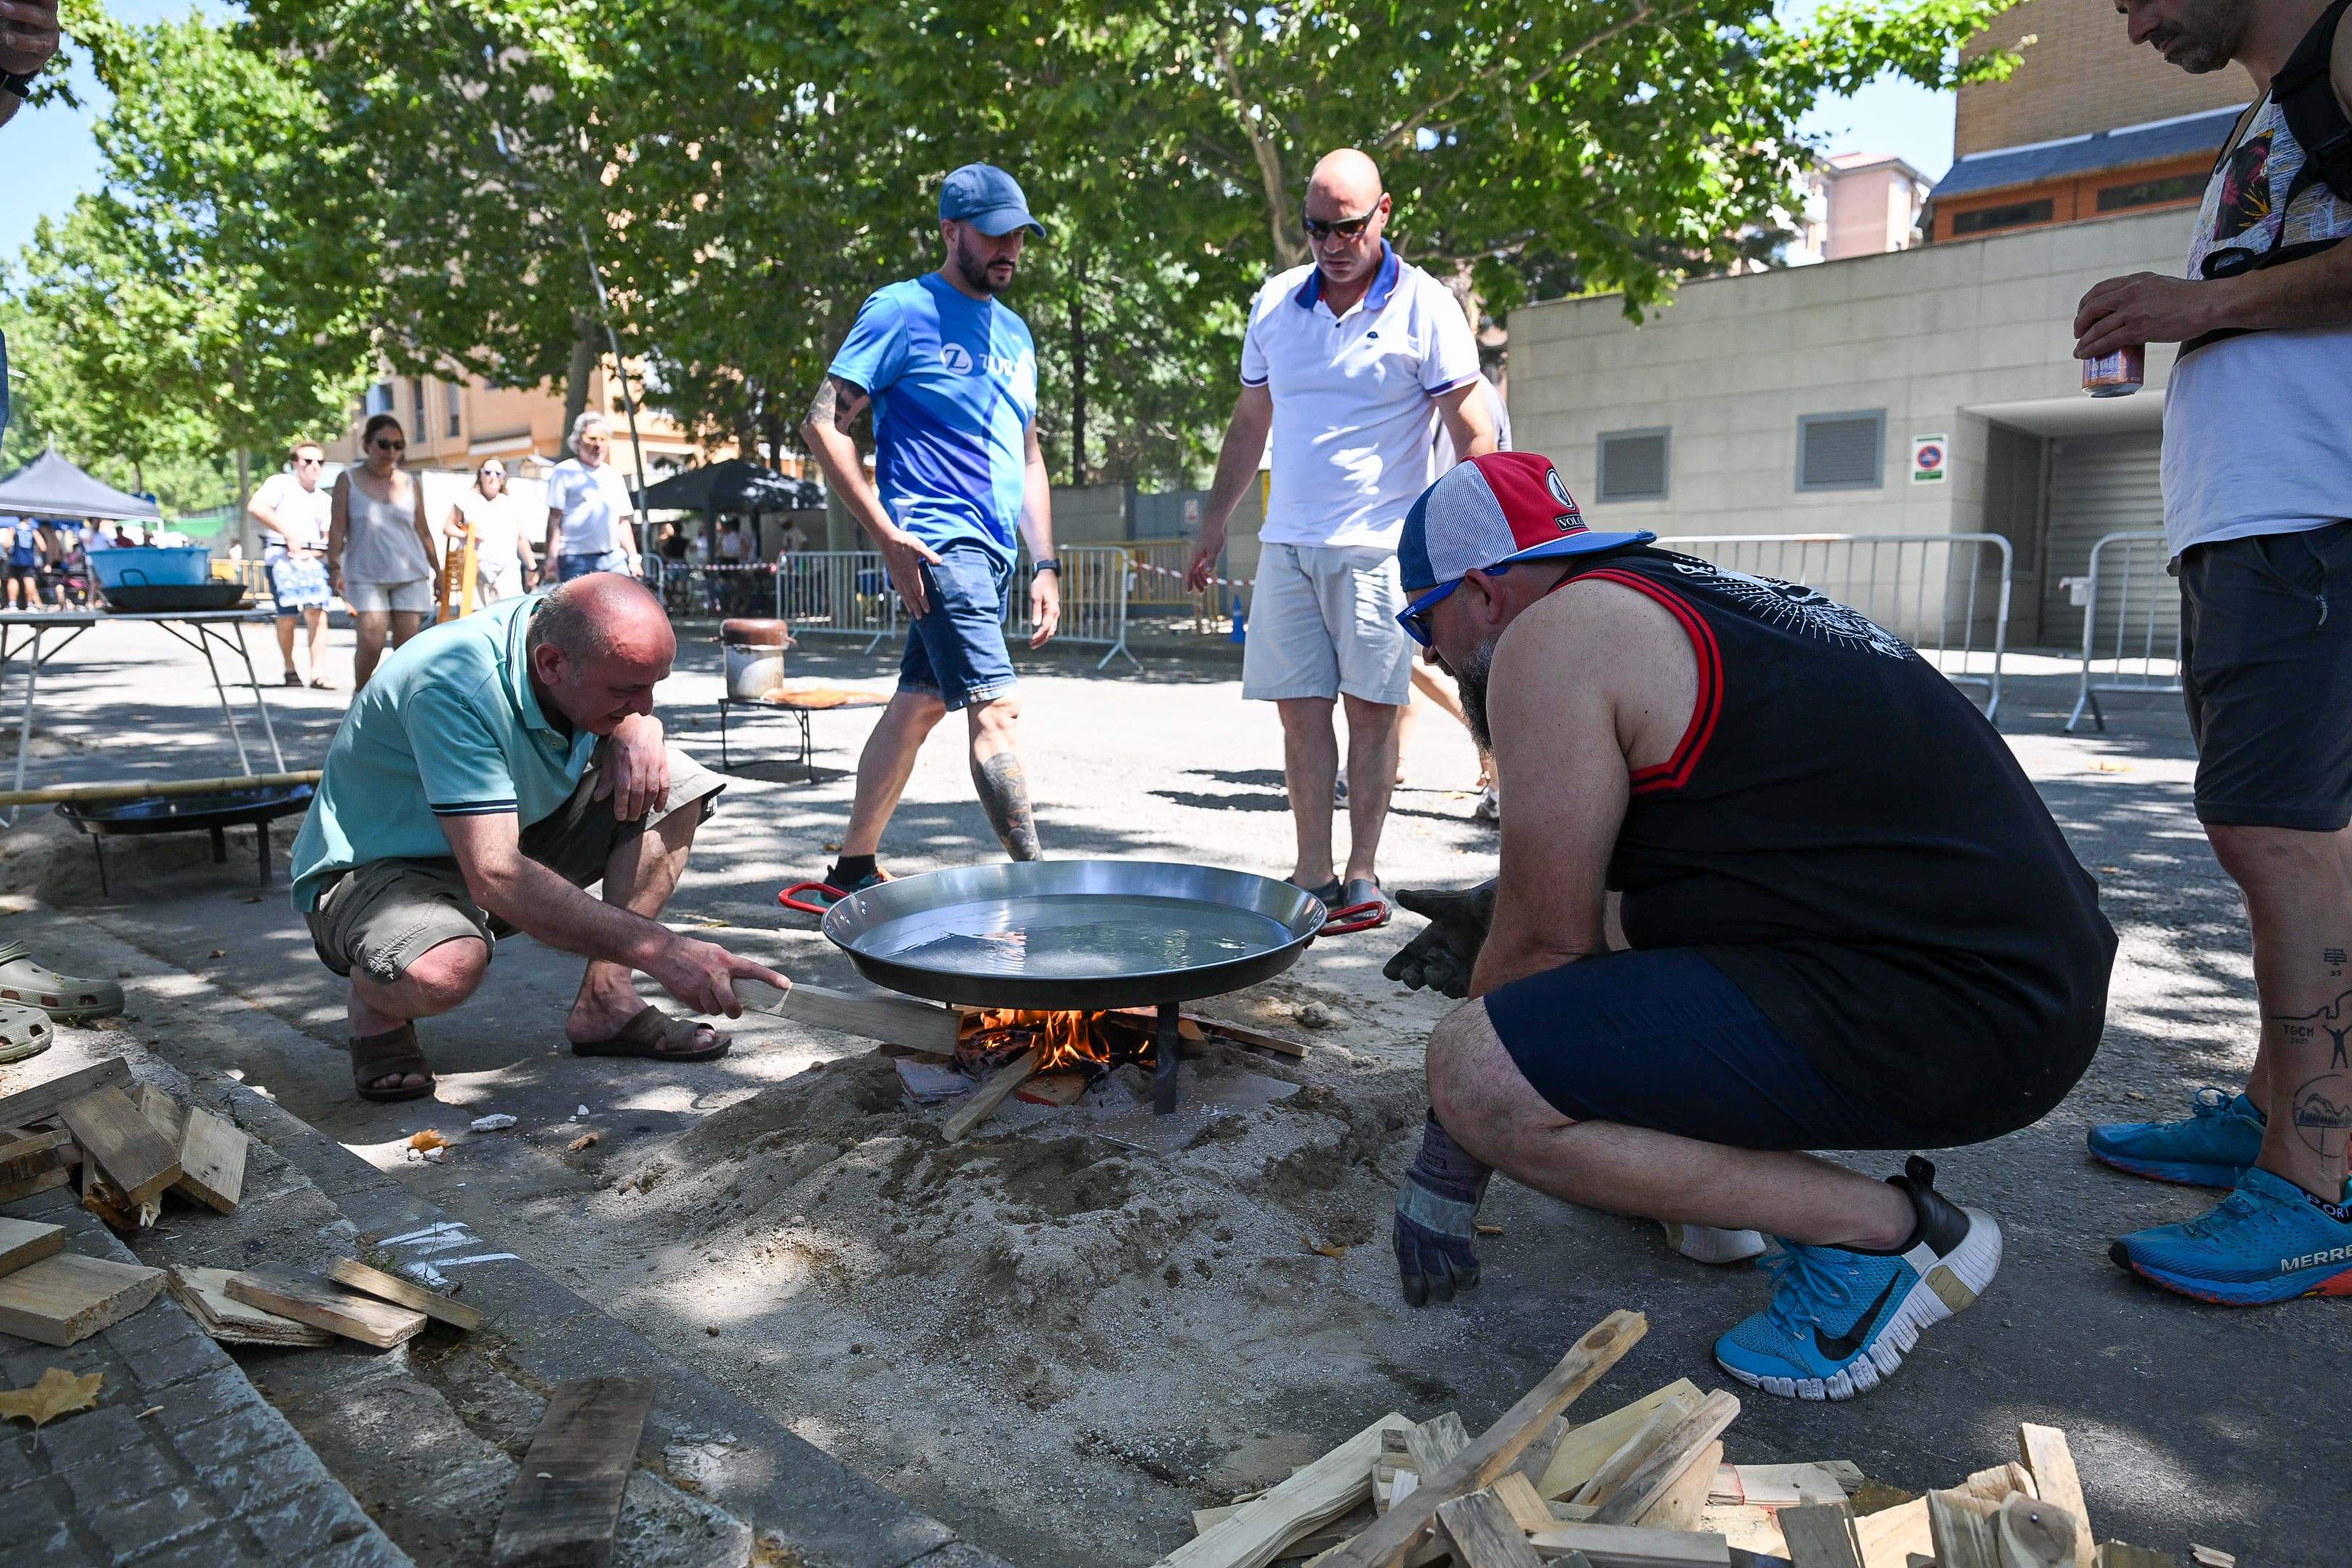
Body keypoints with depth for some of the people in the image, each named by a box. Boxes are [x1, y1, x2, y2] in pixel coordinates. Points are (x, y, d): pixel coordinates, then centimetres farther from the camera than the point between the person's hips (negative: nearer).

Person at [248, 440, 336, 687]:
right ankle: (290, 669, 12)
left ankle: (318, 673, -14)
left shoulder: (325, 499, 22)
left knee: (317, 612, -11)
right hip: (283, 555, -4)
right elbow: (256, 507, -11)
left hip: (314, 558, 4)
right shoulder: (280, 483, 4)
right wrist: (289, 534, -13)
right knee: (287, 615, -4)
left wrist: (315, 552, 4)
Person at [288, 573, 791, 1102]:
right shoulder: (452, 685, -33)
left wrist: (638, 730, -17)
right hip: (375, 869, -7)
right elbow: (495, 877, -40)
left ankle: (604, 1003, -8)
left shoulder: (562, 627, -13)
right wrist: (657, 948, -44)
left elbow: (634, 712, 10)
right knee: (444, 969, -41)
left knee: (679, 784, -10)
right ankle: (380, 1003, -2)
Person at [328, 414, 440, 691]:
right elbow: (338, 527, 2)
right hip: (365, 576, -2)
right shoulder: (348, 480, 5)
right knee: (372, 642, -13)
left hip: (411, 575, 2)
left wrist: (438, 571, 13)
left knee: (407, 644, -4)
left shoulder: (411, 484, 11)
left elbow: (423, 531, 15)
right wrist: (334, 567, -8)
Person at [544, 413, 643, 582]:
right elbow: (554, 519, -2)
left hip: (614, 558, 4)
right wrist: (552, 560, -9)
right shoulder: (565, 472, 3)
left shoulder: (614, 476, 19)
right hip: (577, 561, -4)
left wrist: (633, 558, 14)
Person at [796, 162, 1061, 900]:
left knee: (918, 706, 12)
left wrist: (1044, 565, 13)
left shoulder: (1015, 333, 19)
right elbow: (824, 425, -8)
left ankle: (854, 868, 23)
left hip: (991, 552, 8)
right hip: (938, 543, -7)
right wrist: (889, 537, -15)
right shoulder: (902, 311, -3)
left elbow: (1028, 458, 22)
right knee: (996, 710, -16)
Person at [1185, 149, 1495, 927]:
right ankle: (1312, 875, 10)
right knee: (1300, 710, 2)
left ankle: (1363, 874, 9)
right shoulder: (1274, 302, 12)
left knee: (1371, 708, -2)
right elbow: (1249, 426, 19)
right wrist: (1213, 529, 18)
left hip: (1381, 544, -4)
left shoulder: (1424, 306, -1)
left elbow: (1471, 435, -3)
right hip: (1287, 543, 4)